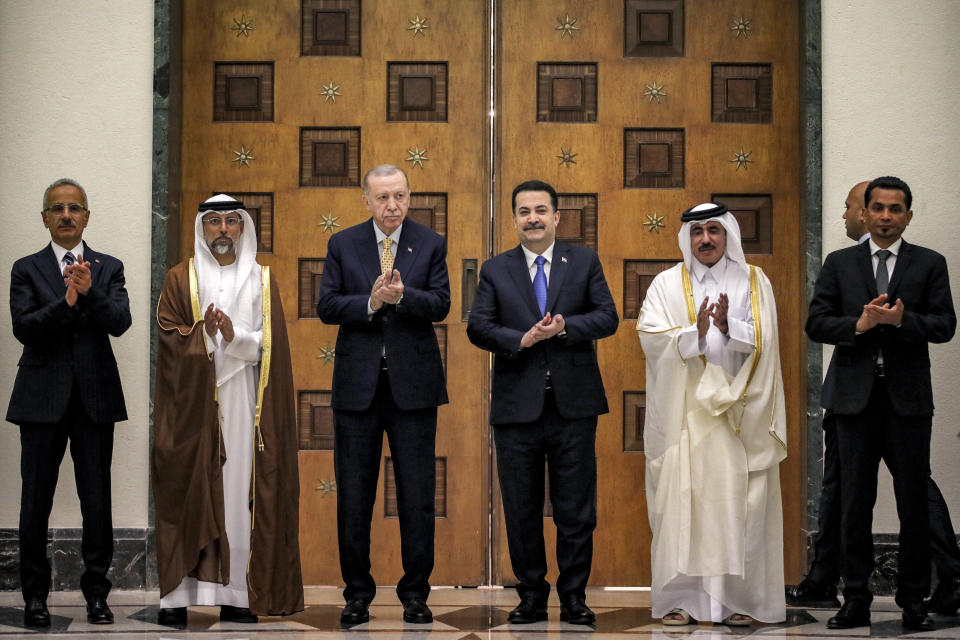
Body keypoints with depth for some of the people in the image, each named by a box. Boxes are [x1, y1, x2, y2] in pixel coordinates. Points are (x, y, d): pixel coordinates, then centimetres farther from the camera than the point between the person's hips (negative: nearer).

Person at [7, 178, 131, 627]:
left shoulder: (109, 268, 9)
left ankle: (96, 593, 11)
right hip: (43, 397, -1)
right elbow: (23, 327, -7)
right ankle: (35, 595, 11)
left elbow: (119, 322, -5)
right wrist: (65, 302, -22)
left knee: (97, 500, 2)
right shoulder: (26, 269, 6)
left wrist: (90, 292, -22)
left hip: (95, 396, 1)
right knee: (36, 499, 2)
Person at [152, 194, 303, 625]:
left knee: (240, 490, -2)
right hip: (191, 401, -1)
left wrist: (235, 336, -15)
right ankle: (176, 596, -4)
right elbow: (167, 340, 0)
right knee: (186, 489, -5)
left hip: (242, 402, 1)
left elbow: (270, 346, 2)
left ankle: (237, 595, 1)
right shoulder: (181, 278, 8)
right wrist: (203, 334, -18)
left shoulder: (261, 281, 11)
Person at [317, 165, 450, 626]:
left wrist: (402, 296, -23)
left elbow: (440, 305, -5)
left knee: (417, 493, 2)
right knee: (354, 495, 5)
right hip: (358, 383, 1)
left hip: (413, 382, -1)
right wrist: (370, 302, -17)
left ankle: (415, 593, 12)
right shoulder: (343, 245, 6)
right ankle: (357, 593, 15)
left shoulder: (430, 244, 5)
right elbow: (326, 306, -1)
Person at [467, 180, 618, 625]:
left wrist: (565, 327, -17)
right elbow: (478, 326, -2)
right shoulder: (495, 270, 8)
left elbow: (608, 317, -1)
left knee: (576, 509, 3)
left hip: (574, 405, 0)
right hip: (517, 406, 1)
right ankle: (532, 596, 17)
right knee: (521, 510, 6)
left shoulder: (585, 262, 8)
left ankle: (574, 597, 14)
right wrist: (521, 339, -17)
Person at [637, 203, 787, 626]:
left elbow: (762, 341, -3)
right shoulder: (667, 284, 9)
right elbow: (649, 335, -6)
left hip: (737, 413, 0)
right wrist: (695, 333, -20)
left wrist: (727, 327, -20)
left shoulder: (754, 282, 9)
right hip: (682, 413, 0)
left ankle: (737, 599, 1)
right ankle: (679, 598, 0)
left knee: (737, 501, -3)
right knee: (681, 497, -3)